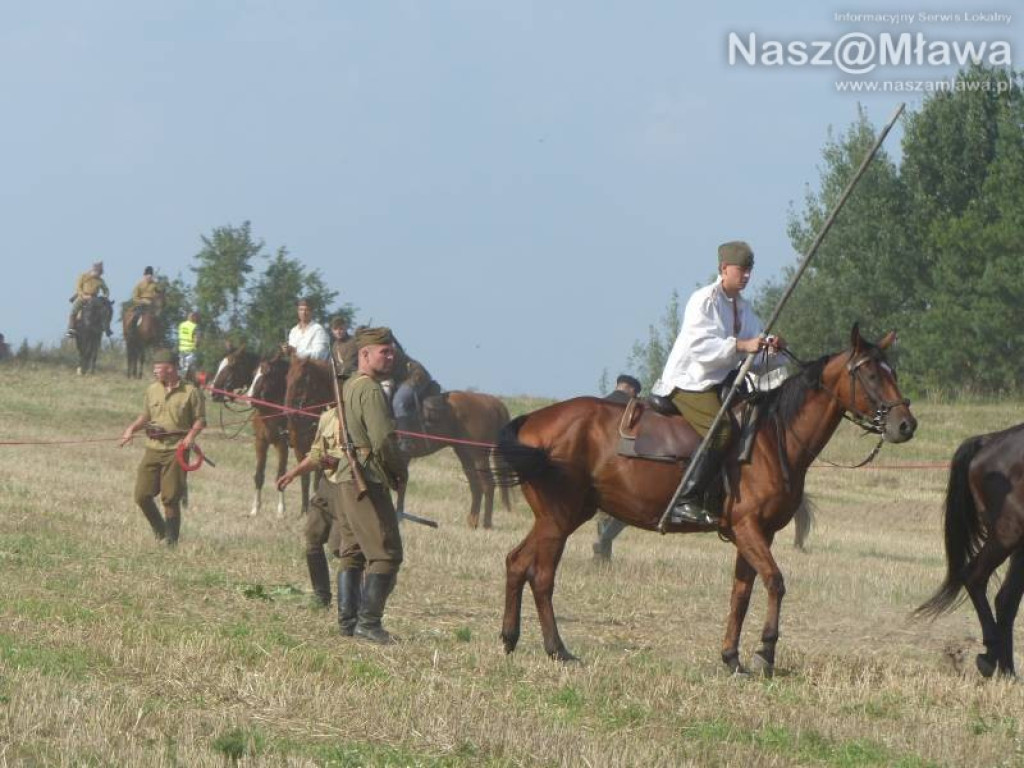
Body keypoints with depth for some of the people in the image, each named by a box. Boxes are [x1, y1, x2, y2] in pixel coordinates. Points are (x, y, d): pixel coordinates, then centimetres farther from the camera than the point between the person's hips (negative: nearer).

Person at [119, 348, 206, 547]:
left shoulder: (190, 392, -4)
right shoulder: (152, 390, 11)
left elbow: (200, 419, -1)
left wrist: (191, 435, -18)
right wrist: (132, 428, 4)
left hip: (176, 450, -5)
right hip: (153, 448, 5)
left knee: (171, 498, -4)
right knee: (142, 495, 0)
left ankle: (171, 538, 10)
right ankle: (160, 531, 22)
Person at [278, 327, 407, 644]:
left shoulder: (346, 389, 18)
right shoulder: (370, 390, -12)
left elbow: (322, 445, 21)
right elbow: (383, 440, -21)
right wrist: (400, 471, -6)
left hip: (338, 481, 10)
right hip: (364, 481, -10)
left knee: (352, 553, 15)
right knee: (385, 554, -8)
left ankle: (347, 620, 15)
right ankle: (368, 622, -12)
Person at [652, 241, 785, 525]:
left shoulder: (743, 308, 15)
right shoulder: (704, 300, -11)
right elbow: (699, 346, -23)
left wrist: (770, 348, -10)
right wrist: (740, 346, -31)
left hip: (720, 382, 10)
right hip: (688, 382, -10)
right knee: (722, 430, -29)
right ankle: (686, 502, -32)